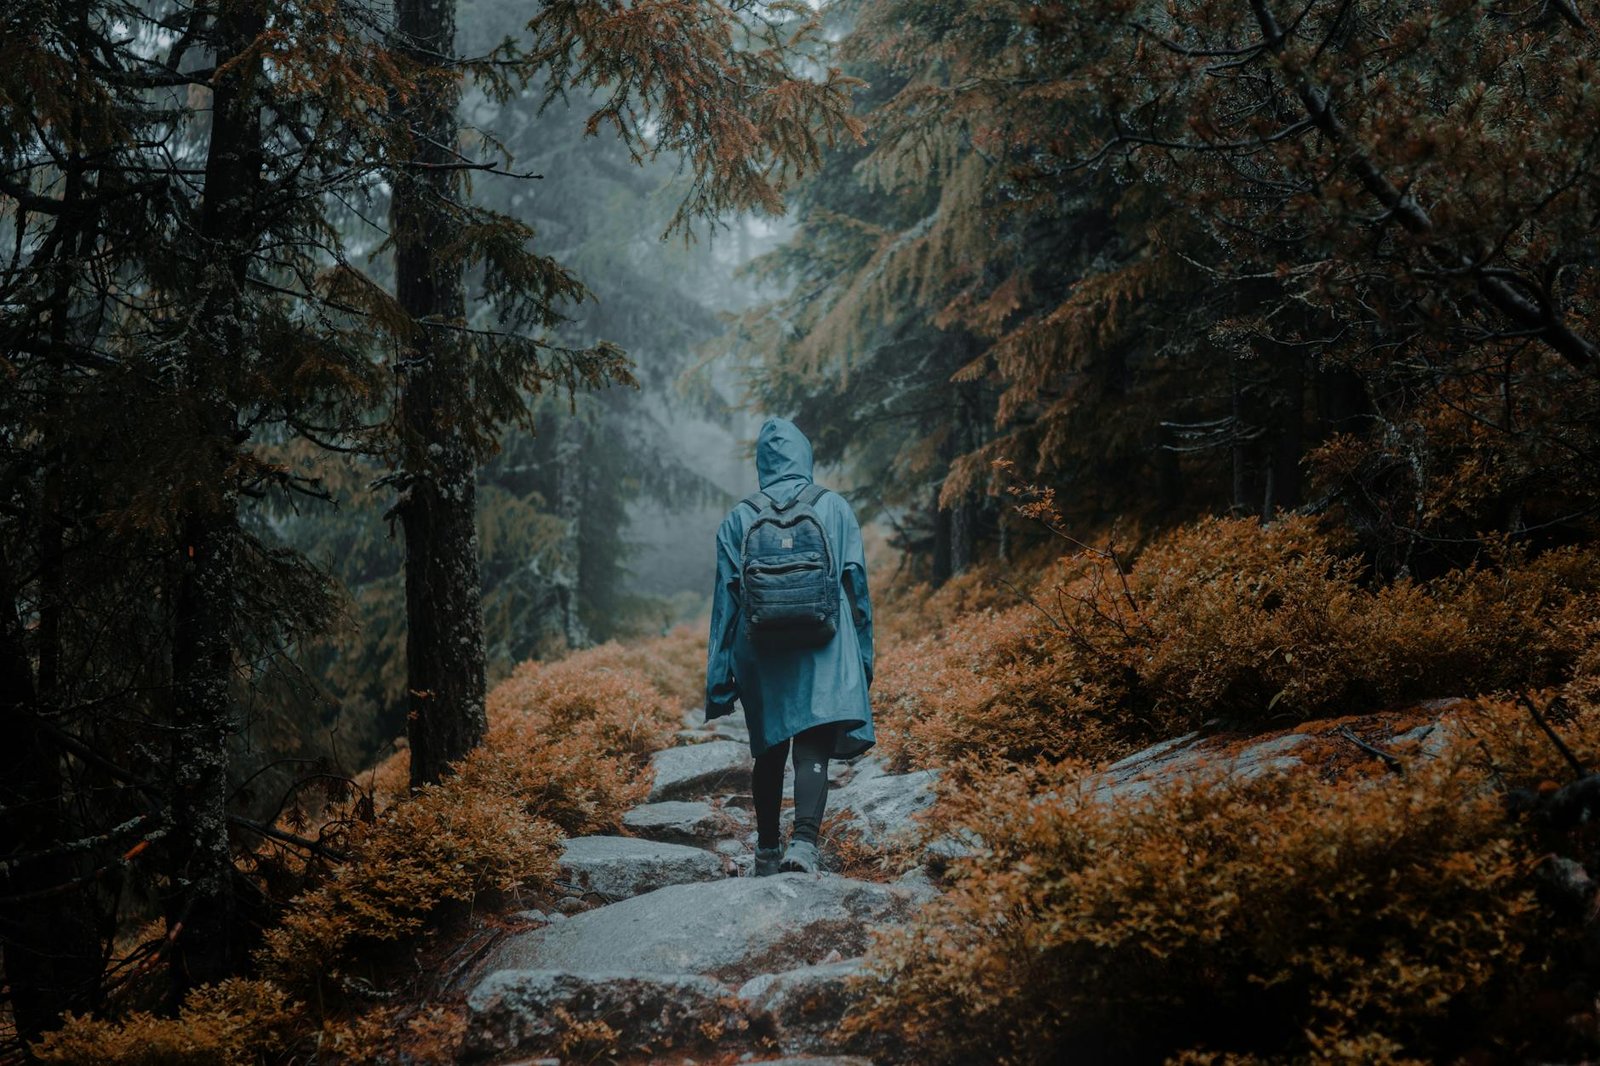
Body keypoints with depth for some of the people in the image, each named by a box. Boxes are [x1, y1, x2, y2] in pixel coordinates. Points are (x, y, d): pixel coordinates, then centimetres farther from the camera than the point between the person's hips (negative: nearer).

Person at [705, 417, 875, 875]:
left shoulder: (738, 519, 4)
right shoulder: (834, 508, 3)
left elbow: (726, 598, 3)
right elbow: (855, 582, 3)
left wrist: (719, 681, 7)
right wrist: (862, 655, 11)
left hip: (760, 651, 2)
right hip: (824, 648, -2)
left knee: (769, 751, 15)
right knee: (813, 748, -8)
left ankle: (768, 851, 23)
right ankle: (805, 841, -26)